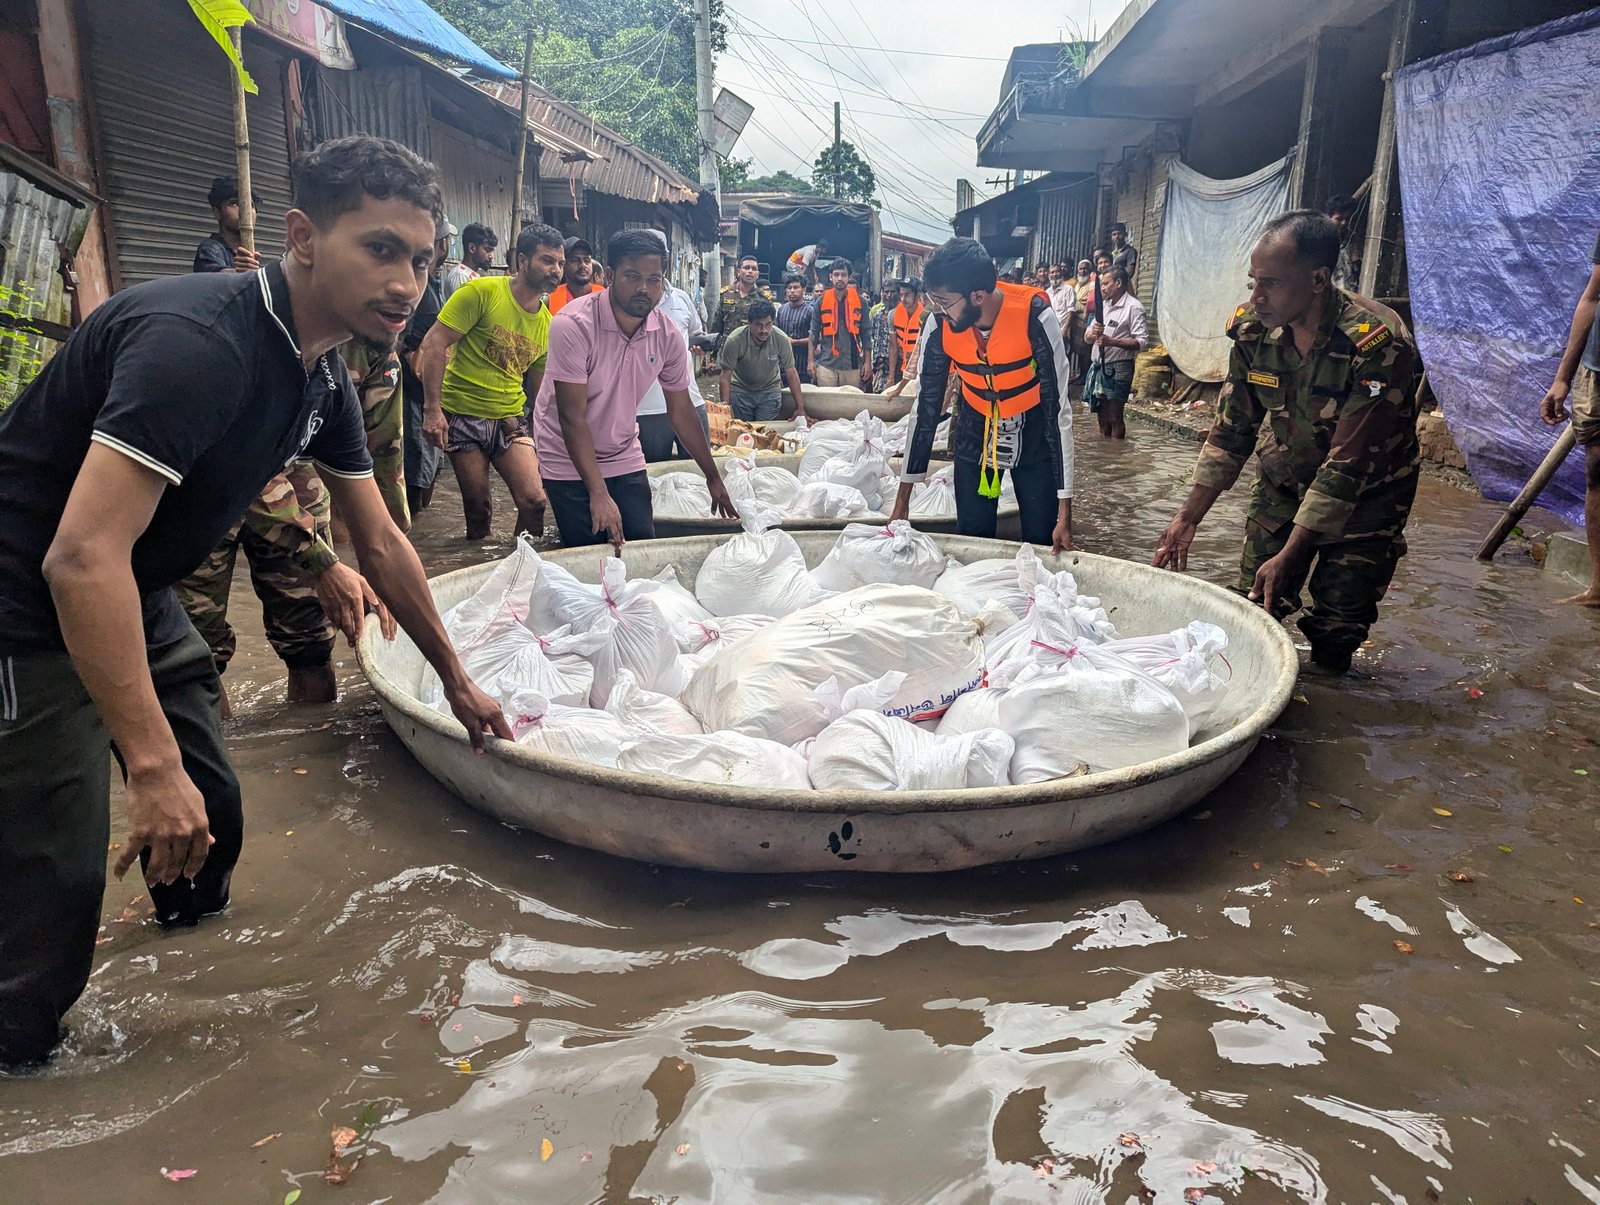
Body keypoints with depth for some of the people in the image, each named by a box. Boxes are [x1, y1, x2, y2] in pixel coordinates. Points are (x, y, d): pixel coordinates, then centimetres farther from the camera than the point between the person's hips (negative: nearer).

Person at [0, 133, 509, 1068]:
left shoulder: (322, 379, 0)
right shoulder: (197, 341, -30)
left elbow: (382, 544, 10)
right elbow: (81, 559, -36)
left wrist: (456, 678, 16)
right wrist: (155, 770, -36)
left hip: (138, 599, 9)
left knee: (211, 815, 17)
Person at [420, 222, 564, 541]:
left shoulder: (547, 324, 8)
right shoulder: (482, 291, -9)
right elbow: (434, 343, -12)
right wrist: (432, 408, -19)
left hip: (511, 420, 4)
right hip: (463, 416, -4)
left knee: (535, 500, -10)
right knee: (478, 507, 2)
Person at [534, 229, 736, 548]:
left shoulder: (669, 337, -9)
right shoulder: (573, 325, -24)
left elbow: (681, 412, 3)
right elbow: (572, 417, -26)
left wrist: (713, 478, 7)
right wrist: (598, 493, -31)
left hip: (625, 460, 4)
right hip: (569, 461, -4)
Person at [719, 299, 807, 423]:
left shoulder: (782, 340, -20)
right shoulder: (734, 341, -25)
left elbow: (791, 373, -14)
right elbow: (726, 376, -20)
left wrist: (800, 407, -17)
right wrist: (725, 404, -30)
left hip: (770, 391, 1)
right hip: (740, 390, -1)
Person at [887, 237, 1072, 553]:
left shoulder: (1035, 316, -28)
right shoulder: (940, 325, -18)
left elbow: (1058, 409, -23)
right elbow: (925, 407, -8)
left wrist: (1065, 509, -23)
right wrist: (902, 500, -6)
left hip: (1034, 436, -2)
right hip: (974, 434, 3)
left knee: (1043, 547, -1)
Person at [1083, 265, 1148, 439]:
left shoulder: (1133, 307, -8)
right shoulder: (1103, 305, 16)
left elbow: (1142, 342, -17)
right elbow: (1087, 338, 15)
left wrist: (1112, 341, -25)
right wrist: (1093, 332, -8)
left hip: (1118, 368, -7)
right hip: (1098, 366, 8)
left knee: (1114, 417, -4)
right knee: (1101, 415, 12)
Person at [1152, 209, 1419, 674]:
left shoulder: (1378, 345, -31)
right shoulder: (1253, 330, -15)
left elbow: (1347, 467, -30)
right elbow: (1231, 431, -6)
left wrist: (1289, 556, -30)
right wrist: (1187, 519, -9)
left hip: (1364, 494, -4)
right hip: (1283, 482, 4)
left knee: (1336, 630, -3)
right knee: (1252, 608, -1)